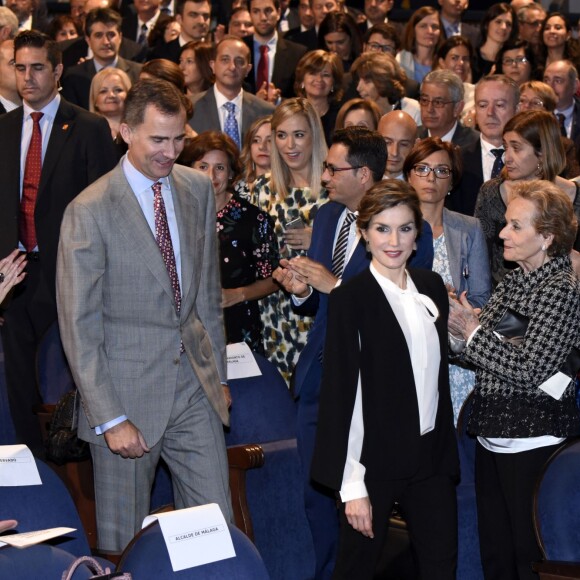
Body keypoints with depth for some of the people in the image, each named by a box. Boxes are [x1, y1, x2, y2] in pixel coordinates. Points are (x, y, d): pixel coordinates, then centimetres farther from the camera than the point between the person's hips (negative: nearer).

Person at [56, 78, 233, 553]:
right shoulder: (89, 212, -13)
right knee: (124, 541, 6)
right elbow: (79, 326, -12)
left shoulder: (199, 189, 6)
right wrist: (109, 419, -15)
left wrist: (216, 371, 14)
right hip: (129, 393, -5)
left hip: (195, 388, 5)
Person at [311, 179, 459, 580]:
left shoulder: (432, 286, 6)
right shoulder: (350, 299, -12)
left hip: (431, 457, 5)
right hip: (375, 461, -5)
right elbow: (339, 394, -12)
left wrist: (448, 453, 11)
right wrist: (352, 485, -14)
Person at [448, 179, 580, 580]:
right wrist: (459, 322, -6)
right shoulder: (514, 281, 10)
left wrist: (474, 332, -15)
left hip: (533, 442, -8)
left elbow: (528, 371, -21)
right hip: (494, 434, 8)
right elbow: (488, 346, 9)